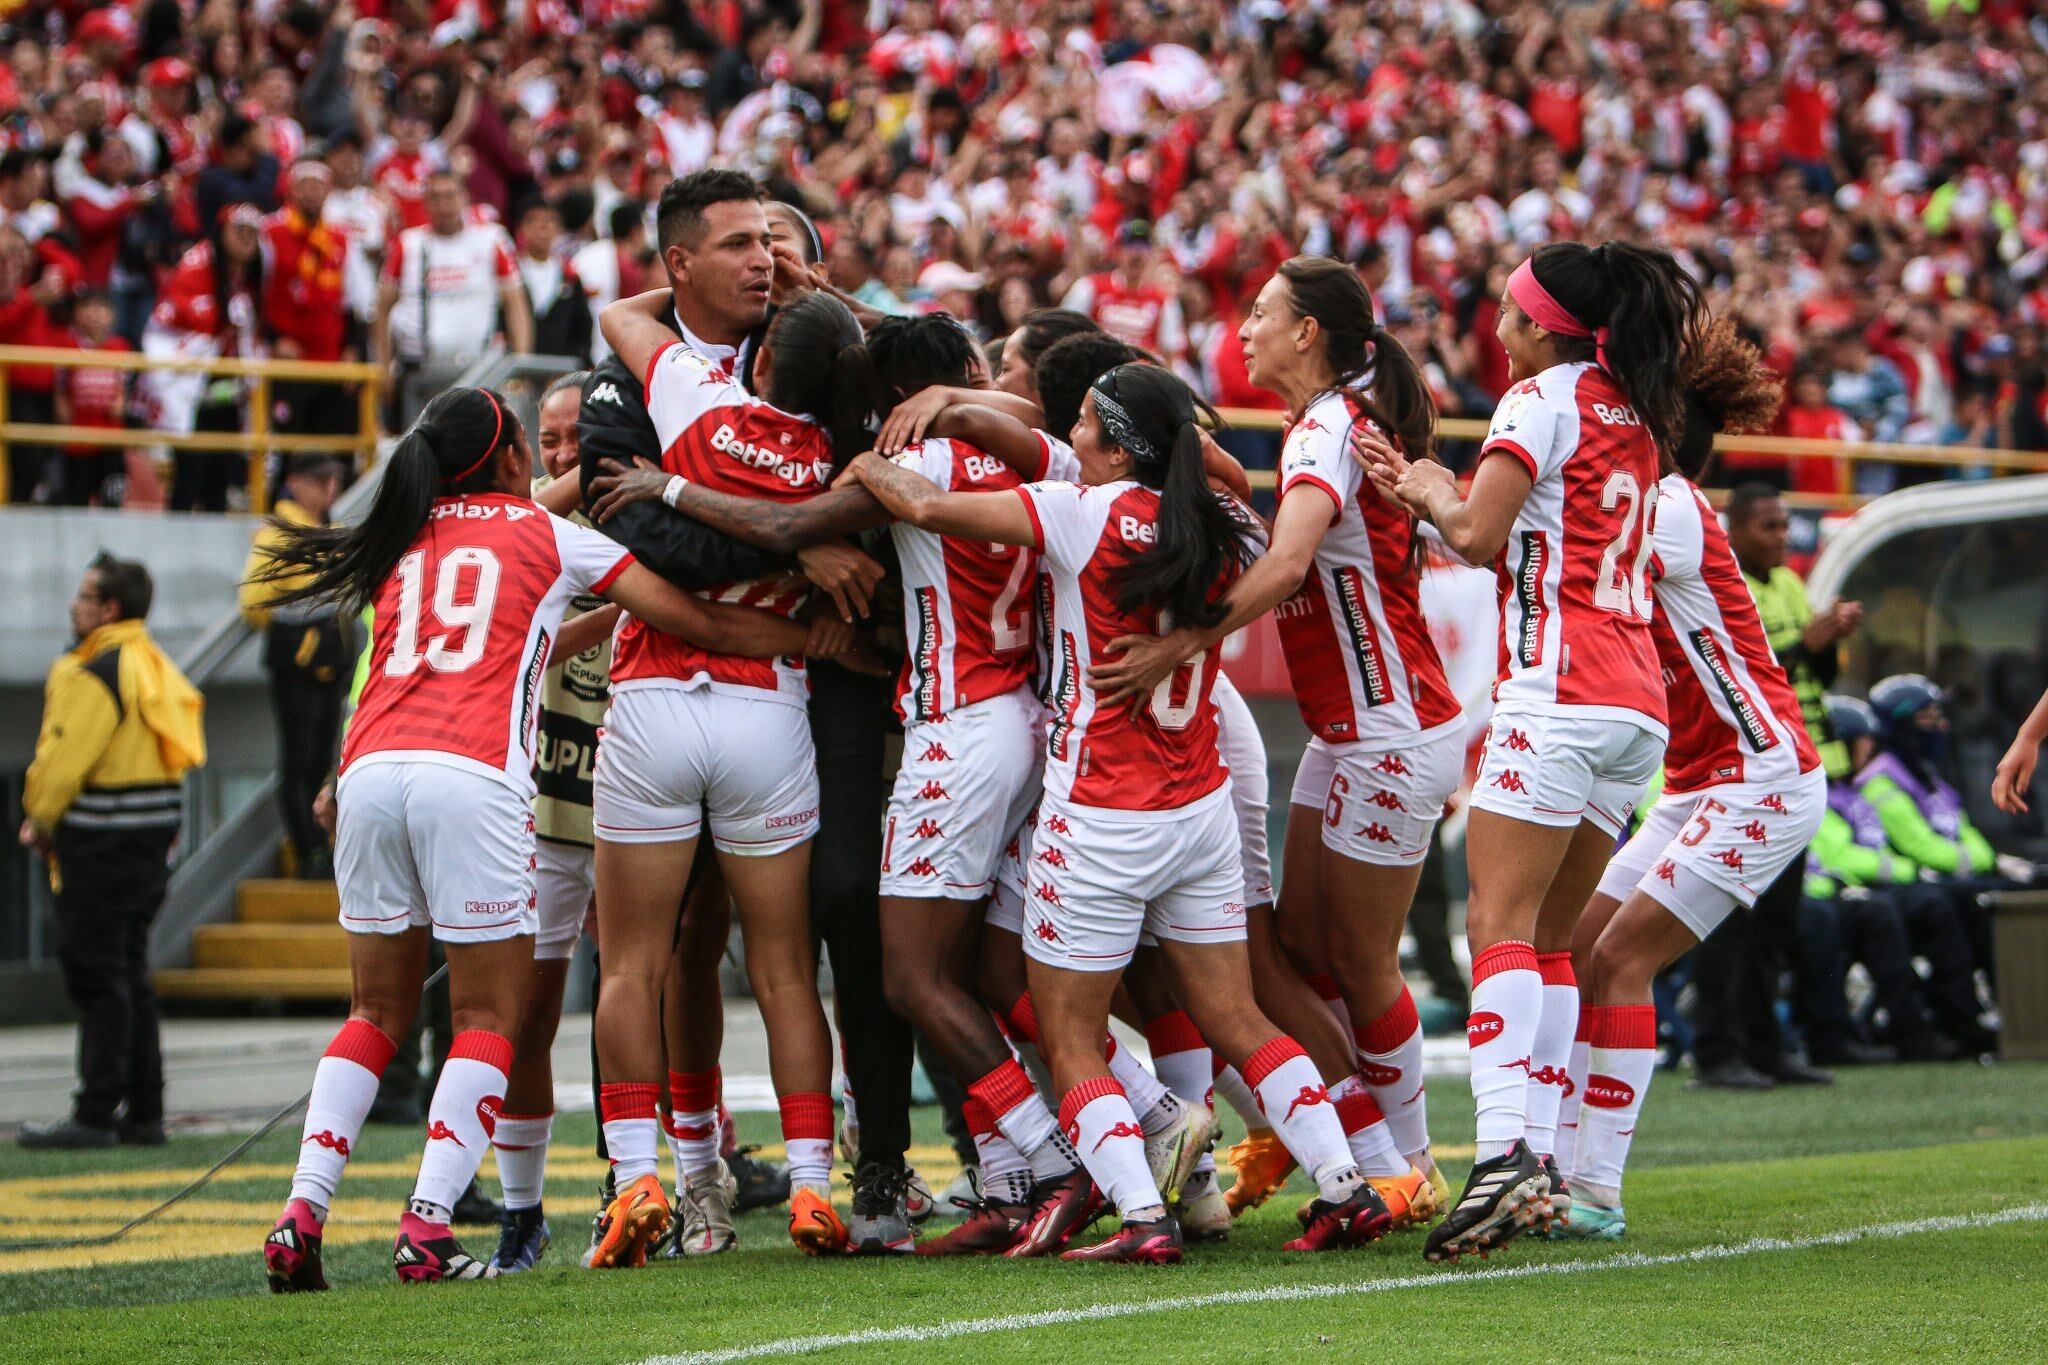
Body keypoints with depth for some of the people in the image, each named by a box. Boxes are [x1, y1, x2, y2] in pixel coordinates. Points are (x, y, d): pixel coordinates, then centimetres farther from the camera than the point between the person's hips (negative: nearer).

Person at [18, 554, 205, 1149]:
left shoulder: (93, 674, -16)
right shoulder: (154, 665, 14)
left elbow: (65, 756, -16)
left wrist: (41, 817, 2)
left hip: (101, 842, -9)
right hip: (154, 835, 9)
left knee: (96, 975, -6)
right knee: (129, 973, 14)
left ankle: (95, 1116, -7)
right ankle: (143, 1114, 15)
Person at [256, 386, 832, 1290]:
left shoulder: (406, 543, 25)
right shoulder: (550, 537, 13)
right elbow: (701, 624, 14)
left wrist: (601, 622, 45)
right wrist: (827, 637, 23)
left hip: (370, 768, 5)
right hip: (471, 776, -5)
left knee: (376, 1012, 14)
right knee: (488, 1018, 4)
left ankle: (302, 1216, 1)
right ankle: (427, 1228, -9)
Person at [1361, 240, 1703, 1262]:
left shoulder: (1542, 398, -3)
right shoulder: (1633, 413, 21)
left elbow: (1477, 537, -11)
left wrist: (1430, 495, 8)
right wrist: (1435, 485, 21)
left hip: (1557, 689, -8)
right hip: (1638, 705, 8)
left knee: (1500, 922, -14)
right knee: (1547, 938, 11)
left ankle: (1502, 1151, -29)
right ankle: (1538, 1162, 5)